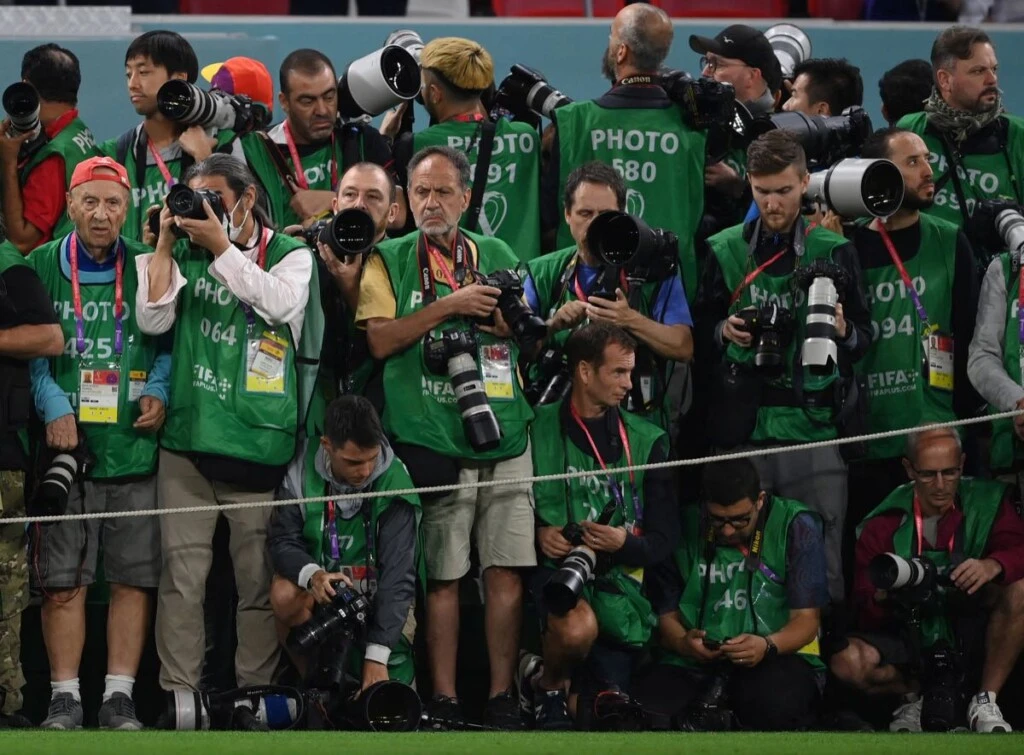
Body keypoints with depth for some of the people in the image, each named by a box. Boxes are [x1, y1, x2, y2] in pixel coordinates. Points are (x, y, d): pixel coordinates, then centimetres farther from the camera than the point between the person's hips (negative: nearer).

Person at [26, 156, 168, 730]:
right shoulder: (41, 267, 6)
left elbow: (169, 340, 13)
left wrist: (158, 391, -4)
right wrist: (53, 406, -9)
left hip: (133, 444, 1)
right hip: (65, 443, -1)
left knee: (134, 575, 0)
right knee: (63, 578, -3)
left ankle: (120, 696, 4)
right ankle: (65, 697, 1)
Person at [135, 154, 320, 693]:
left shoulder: (291, 256, 6)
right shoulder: (186, 256, 12)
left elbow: (280, 302, -14)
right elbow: (153, 320, 1)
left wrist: (220, 245, -13)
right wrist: (165, 244, -2)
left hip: (257, 445, -2)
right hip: (186, 440, 2)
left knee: (258, 578, 1)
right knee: (182, 574, -1)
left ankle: (255, 690, 7)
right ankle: (177, 691, 1)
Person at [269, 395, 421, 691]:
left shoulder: (394, 481, -19)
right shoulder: (302, 473, -13)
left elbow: (398, 573, -22)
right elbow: (282, 540, -8)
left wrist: (377, 655, -28)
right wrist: (311, 574, -33)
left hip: (379, 598, -1)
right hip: (323, 590, 2)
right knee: (285, 594, -33)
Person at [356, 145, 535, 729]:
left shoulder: (498, 257, 14)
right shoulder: (389, 261, 6)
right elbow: (380, 339, -7)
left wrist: (508, 317, -3)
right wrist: (449, 305, -12)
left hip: (504, 440, 3)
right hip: (431, 441, -3)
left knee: (508, 571, -2)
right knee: (442, 575, -2)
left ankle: (503, 697, 5)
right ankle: (444, 701, 2)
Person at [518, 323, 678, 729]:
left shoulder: (645, 442, 11)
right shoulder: (539, 430, 3)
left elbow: (664, 537, 9)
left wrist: (626, 543, -12)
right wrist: (538, 534, -12)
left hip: (619, 582, 3)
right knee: (579, 626, -39)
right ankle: (548, 687, -4)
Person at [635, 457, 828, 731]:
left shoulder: (795, 526, 0)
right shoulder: (683, 529, 4)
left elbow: (806, 620, -3)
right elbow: (666, 616, 5)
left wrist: (768, 646, -25)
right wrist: (683, 642, -20)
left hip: (776, 656, -1)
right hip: (694, 662, 1)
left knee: (778, 702, -38)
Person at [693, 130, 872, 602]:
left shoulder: (834, 252, 6)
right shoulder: (724, 251, 9)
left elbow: (864, 337, 8)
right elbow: (698, 334, 13)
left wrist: (843, 333, -14)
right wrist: (724, 332, -7)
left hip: (813, 427, -1)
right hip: (741, 427, 1)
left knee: (820, 562, -3)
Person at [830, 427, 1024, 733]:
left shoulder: (986, 502, -1)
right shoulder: (883, 524, -2)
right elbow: (866, 612, -4)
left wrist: (992, 565, -39)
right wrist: (882, 598, -28)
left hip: (972, 641, -1)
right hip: (909, 642, 1)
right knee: (847, 661, -28)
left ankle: (985, 702, -14)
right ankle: (916, 694, 6)